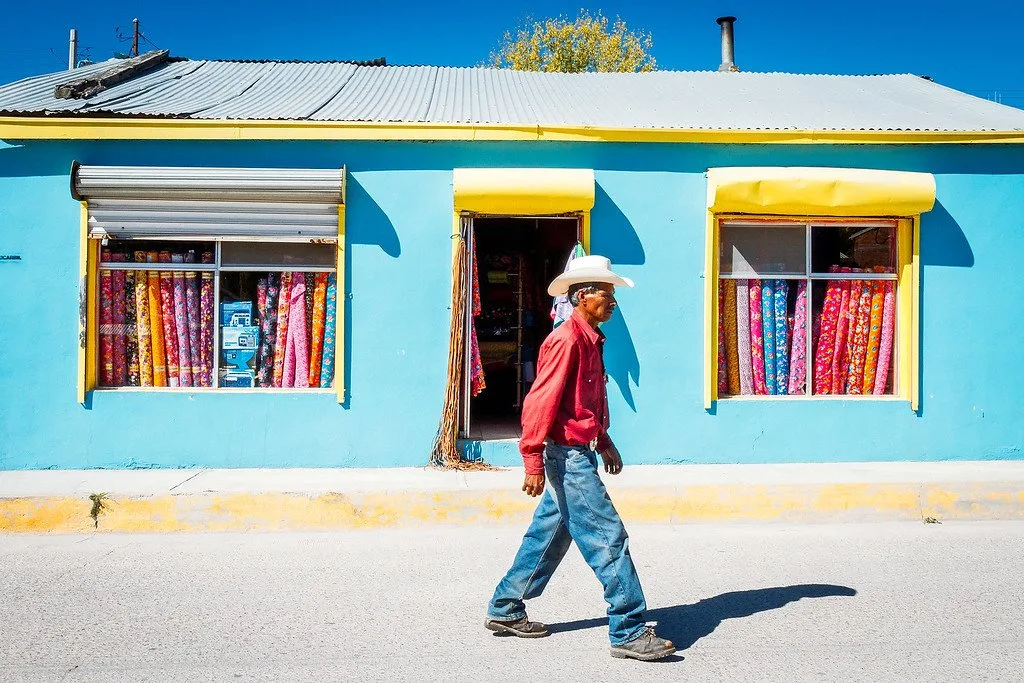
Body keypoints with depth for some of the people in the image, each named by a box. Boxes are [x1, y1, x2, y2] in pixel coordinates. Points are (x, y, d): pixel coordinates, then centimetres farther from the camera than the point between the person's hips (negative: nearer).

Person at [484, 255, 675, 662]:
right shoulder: (566, 340, -17)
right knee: (609, 539, -6)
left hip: (578, 454, 10)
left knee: (548, 535, 17)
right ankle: (628, 632, 2)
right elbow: (541, 401, -21)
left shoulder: (590, 340, 14)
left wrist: (604, 442, 22)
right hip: (568, 455, -10)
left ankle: (505, 610, 29)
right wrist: (533, 461, -22)